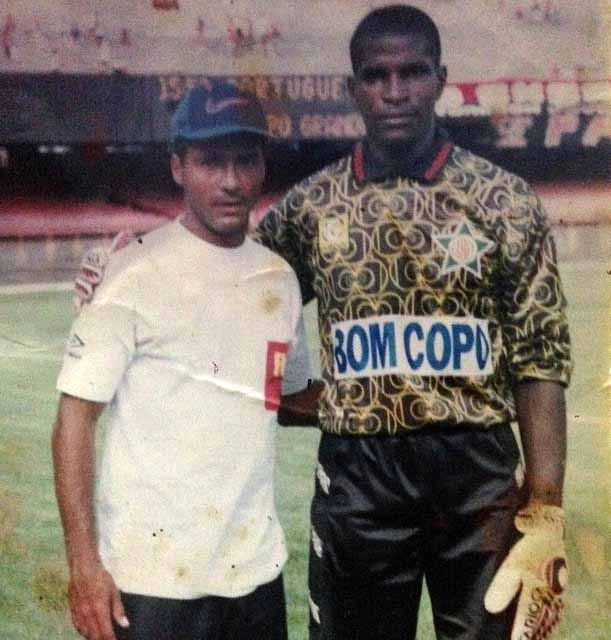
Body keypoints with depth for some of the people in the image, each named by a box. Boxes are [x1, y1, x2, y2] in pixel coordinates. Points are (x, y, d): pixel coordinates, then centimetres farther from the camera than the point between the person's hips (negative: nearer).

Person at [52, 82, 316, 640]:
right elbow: (77, 415, -10)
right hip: (154, 576, -5)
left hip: (256, 567, 6)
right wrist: (84, 563, -14)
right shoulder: (139, 274, -9)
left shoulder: (278, 277, 8)